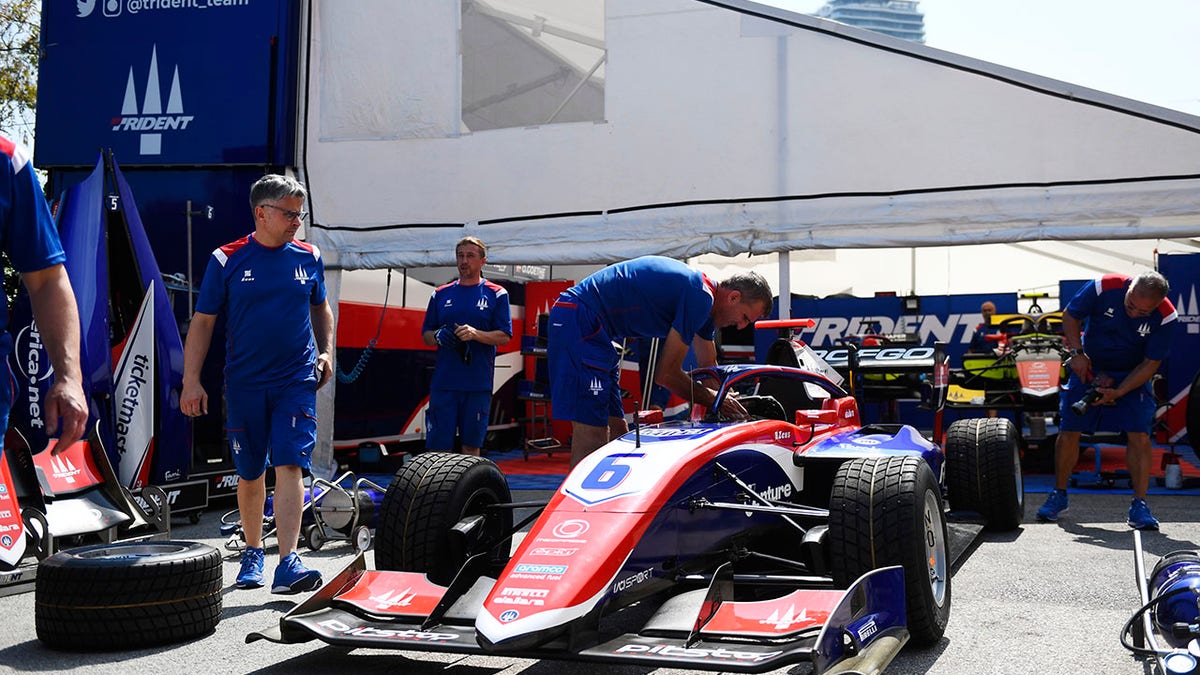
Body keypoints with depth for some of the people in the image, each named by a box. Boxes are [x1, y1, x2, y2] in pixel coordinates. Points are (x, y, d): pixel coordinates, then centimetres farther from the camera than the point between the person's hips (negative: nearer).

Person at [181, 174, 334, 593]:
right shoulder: (227, 260, -2)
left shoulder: (308, 257, 5)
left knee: (289, 466, -13)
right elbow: (202, 322, 0)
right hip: (244, 384, 0)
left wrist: (327, 351, 7)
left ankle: (288, 563, -18)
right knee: (250, 473, 11)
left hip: (297, 381, 0)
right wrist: (191, 381, -5)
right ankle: (253, 552, 31)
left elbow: (320, 307, 21)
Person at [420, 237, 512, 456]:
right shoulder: (441, 294, 13)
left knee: (471, 446, 5)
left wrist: (476, 334, -19)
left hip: (478, 384, -2)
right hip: (443, 382, 2)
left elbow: (504, 336, -1)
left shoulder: (496, 294, 5)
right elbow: (426, 334, 14)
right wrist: (438, 336, -9)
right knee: (439, 446, -1)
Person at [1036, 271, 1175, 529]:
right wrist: (1076, 353, -17)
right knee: (1069, 430, -2)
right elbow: (1070, 316, -7)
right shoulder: (1105, 288, -25)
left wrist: (1117, 393, -22)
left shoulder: (1165, 317, -22)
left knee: (1139, 435, -14)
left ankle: (1139, 506, -4)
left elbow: (1151, 363, -14)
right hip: (1088, 368, 0)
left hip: (1132, 376, 0)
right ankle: (1059, 496, 15)